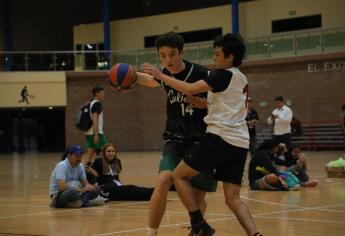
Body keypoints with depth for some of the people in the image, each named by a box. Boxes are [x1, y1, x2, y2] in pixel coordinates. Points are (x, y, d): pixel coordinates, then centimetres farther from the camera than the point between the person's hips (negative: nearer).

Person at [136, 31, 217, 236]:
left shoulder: (202, 74, -15)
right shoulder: (165, 73, -1)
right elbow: (152, 81, 25)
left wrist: (205, 104, -24)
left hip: (200, 141, -3)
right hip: (175, 140, 3)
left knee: (198, 196, 1)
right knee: (163, 181, -22)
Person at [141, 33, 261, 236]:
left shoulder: (224, 75, -4)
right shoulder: (242, 79, 23)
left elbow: (190, 89, -15)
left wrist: (160, 75, -8)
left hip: (221, 137, -8)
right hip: (240, 143, 8)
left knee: (179, 175, 5)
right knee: (233, 198, 6)